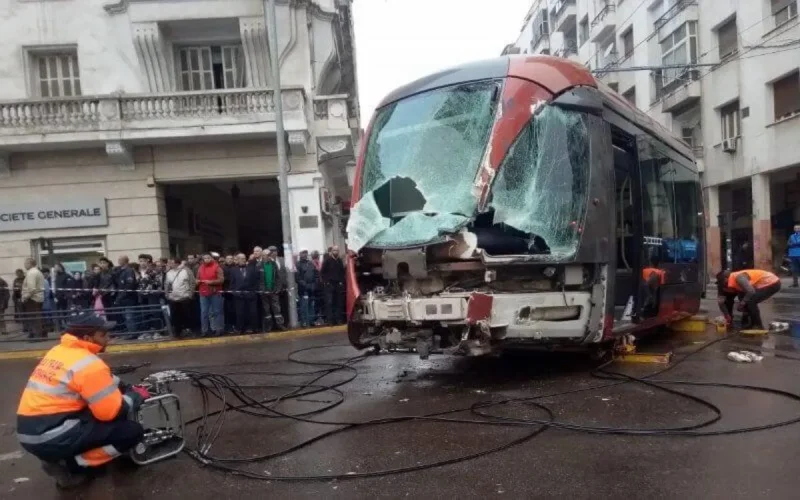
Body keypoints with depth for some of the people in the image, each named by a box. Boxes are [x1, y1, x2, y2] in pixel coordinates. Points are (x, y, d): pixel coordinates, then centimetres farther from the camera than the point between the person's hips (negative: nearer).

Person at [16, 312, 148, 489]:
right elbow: (112, 411, -15)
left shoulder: (59, 351, 10)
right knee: (132, 431, -7)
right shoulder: (89, 364, -18)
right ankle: (70, 465, -3)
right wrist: (136, 395, 2)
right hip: (51, 438, -9)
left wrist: (126, 388, 11)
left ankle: (63, 457, 12)